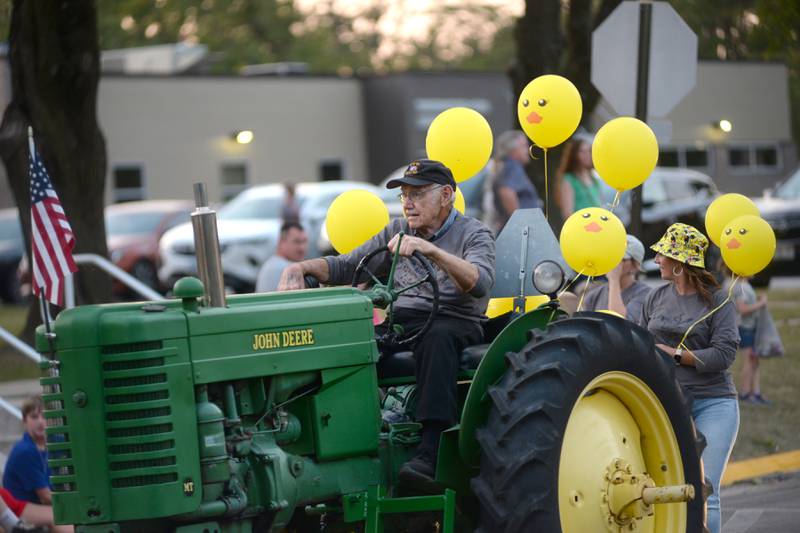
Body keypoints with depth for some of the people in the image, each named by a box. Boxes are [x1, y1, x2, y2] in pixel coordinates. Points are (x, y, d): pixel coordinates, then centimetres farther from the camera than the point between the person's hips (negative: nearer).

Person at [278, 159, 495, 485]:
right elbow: (345, 267, 16)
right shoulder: (398, 232, 19)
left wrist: (431, 250, -31)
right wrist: (301, 268, -3)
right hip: (400, 321, 5)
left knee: (436, 339, -42)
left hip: (455, 321, -5)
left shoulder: (473, 234, 2)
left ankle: (429, 454, -51)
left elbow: (480, 283, -18)